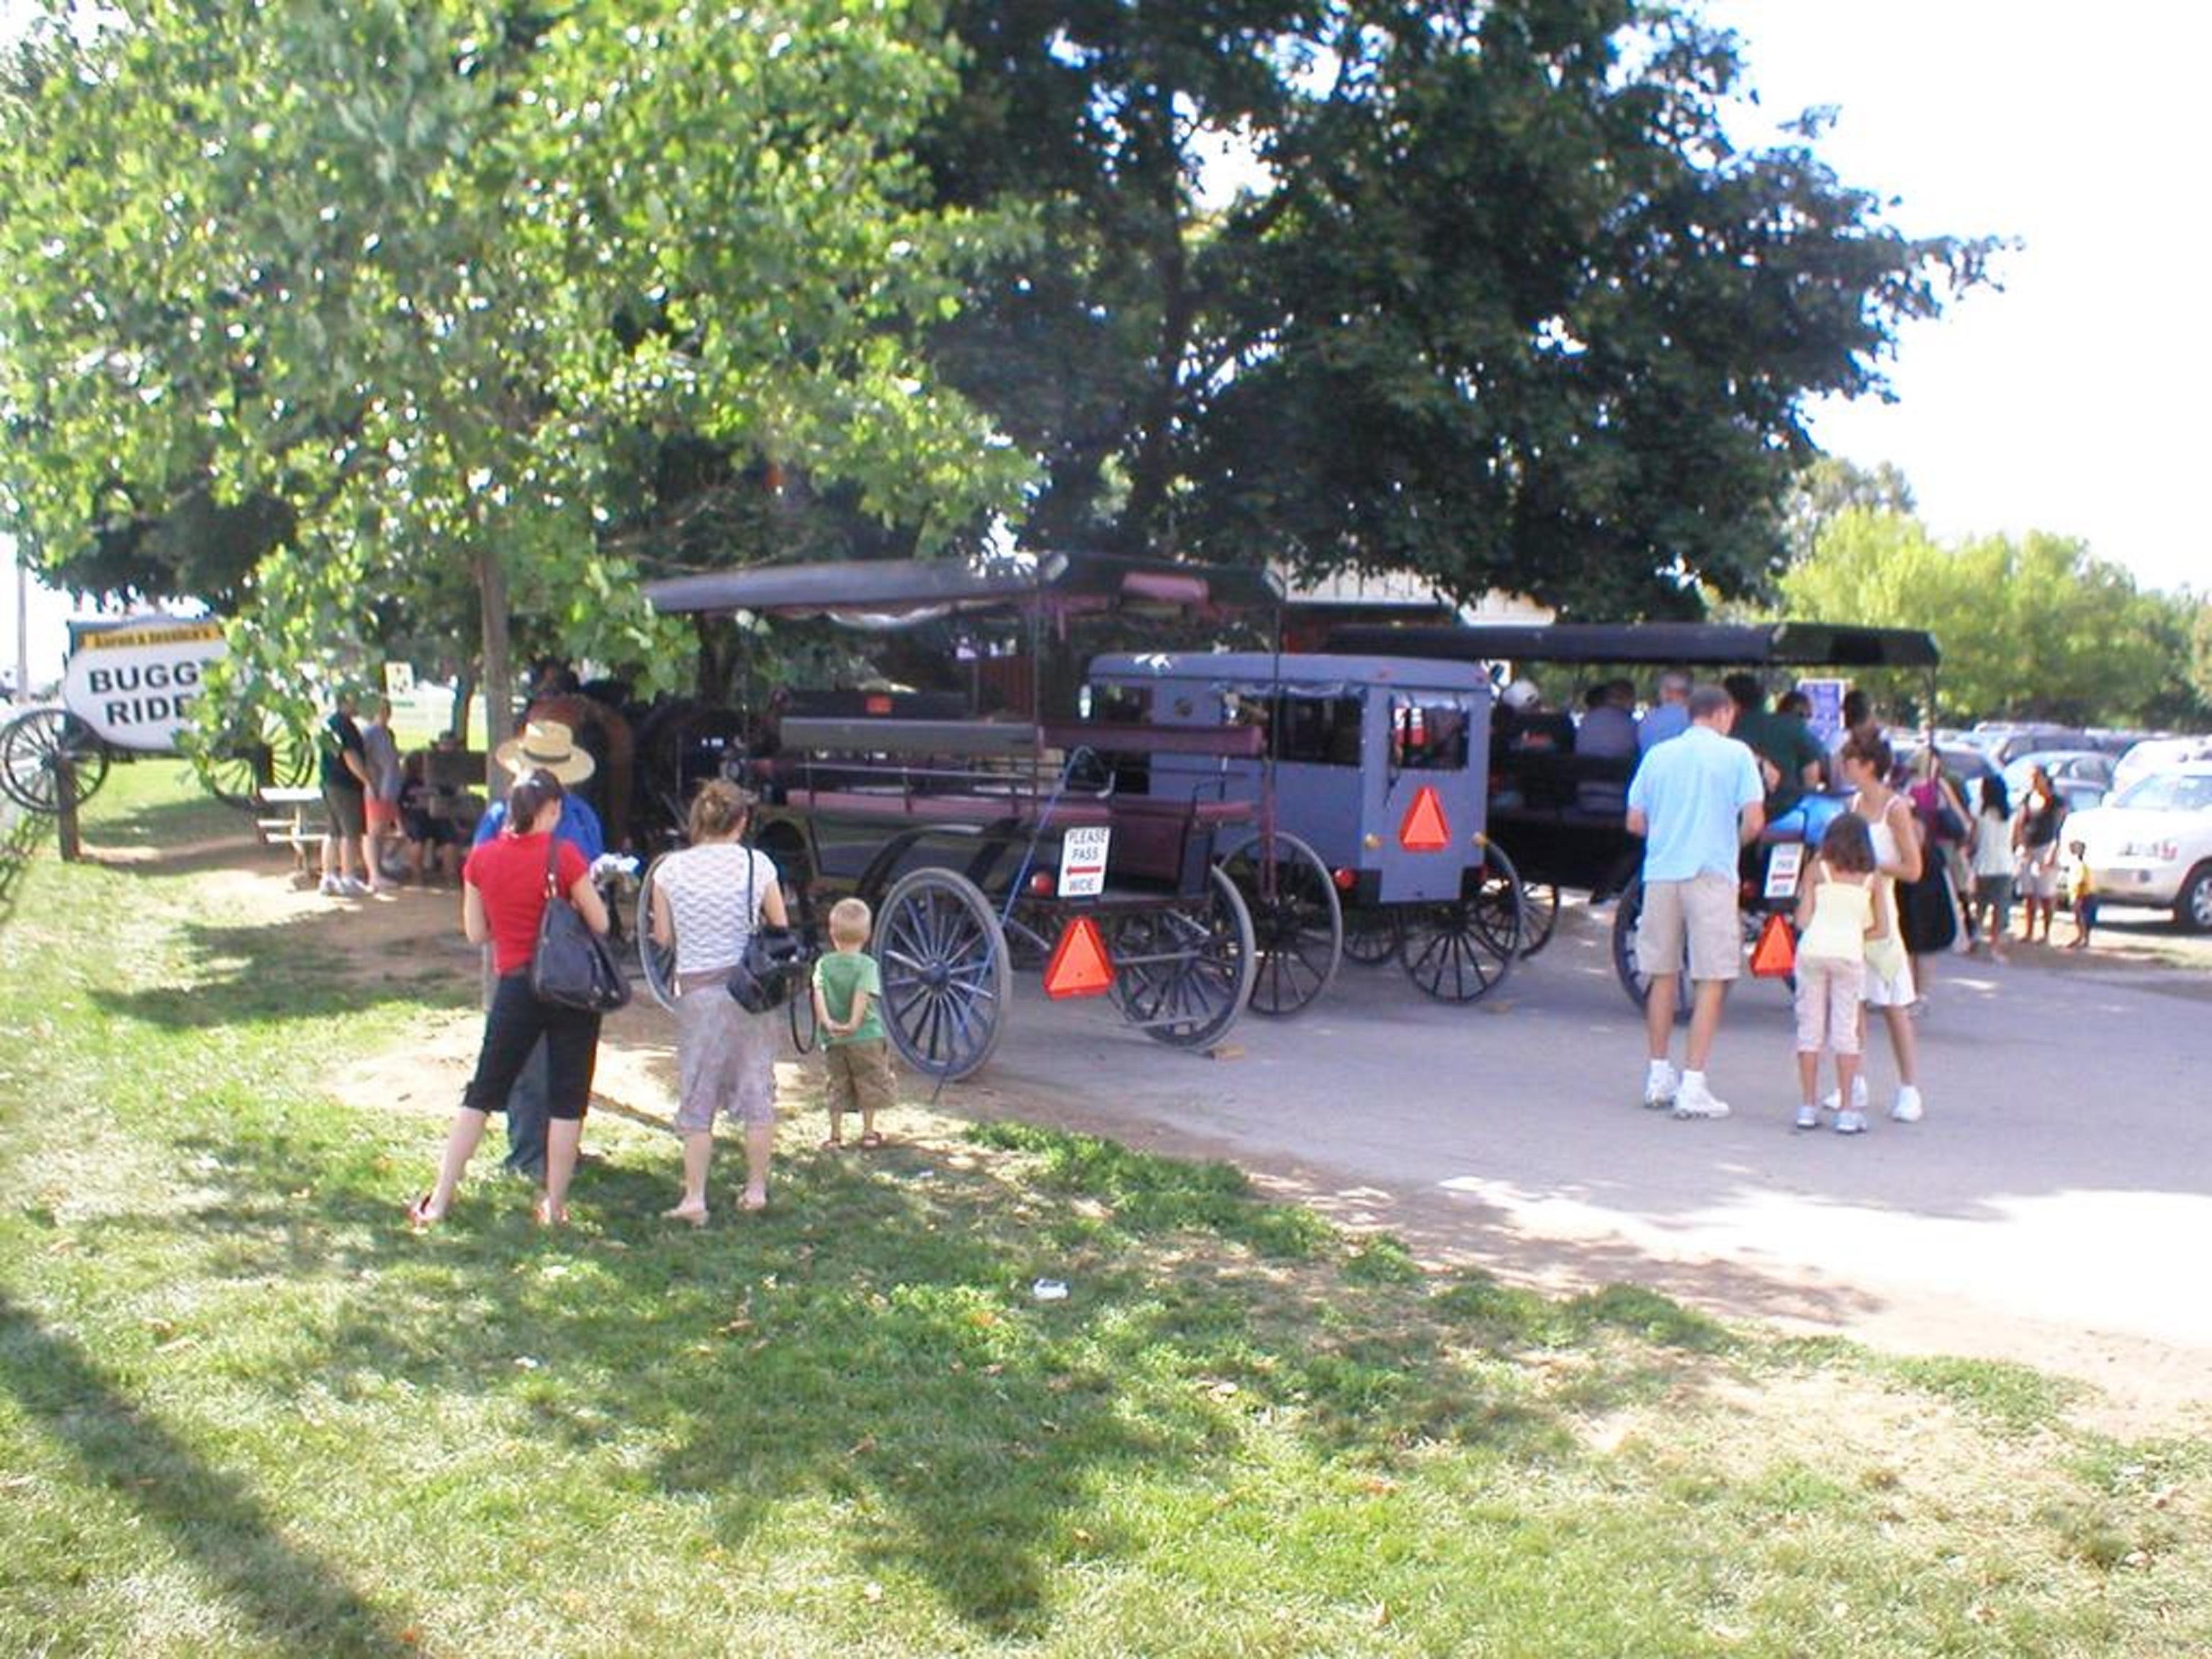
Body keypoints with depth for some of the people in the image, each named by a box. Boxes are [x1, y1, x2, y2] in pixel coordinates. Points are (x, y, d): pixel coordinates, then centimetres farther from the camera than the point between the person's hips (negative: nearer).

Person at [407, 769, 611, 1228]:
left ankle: (439, 1201, 13)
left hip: (515, 986, 3)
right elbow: (600, 923, -7)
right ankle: (554, 1206, 12)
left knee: (482, 1093, 13)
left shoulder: (481, 859, -1)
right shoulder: (563, 856, -11)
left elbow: (476, 933, 6)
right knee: (567, 1100, 7)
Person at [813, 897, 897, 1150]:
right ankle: (868, 1132, 18)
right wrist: (853, 1024, -26)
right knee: (870, 1083, 12)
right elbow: (862, 995, -21)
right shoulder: (867, 965, -8)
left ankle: (835, 1134, 15)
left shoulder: (824, 964, 0)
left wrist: (827, 1022, -19)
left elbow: (818, 993, -13)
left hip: (833, 1040, 3)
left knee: (838, 1085, 13)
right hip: (866, 1036, -3)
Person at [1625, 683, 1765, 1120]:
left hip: (1661, 873, 4)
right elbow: (1753, 821, -7)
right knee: (1711, 981, -1)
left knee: (1663, 975, 14)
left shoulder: (1658, 754, 10)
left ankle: (1658, 1076, 22)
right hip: (1711, 874, -4)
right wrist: (1735, 843, 13)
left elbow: (1634, 822, 9)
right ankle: (1693, 1087, -6)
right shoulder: (1735, 755, 0)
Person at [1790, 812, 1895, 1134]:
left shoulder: (1817, 870, 9)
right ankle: (1847, 1112, 1)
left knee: (1810, 1027, 7)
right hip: (1850, 952, 0)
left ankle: (1808, 1108, 7)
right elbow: (1882, 929, 9)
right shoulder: (1872, 878, 12)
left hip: (1813, 949, 0)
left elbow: (1803, 921, 3)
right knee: (1845, 1031, 4)